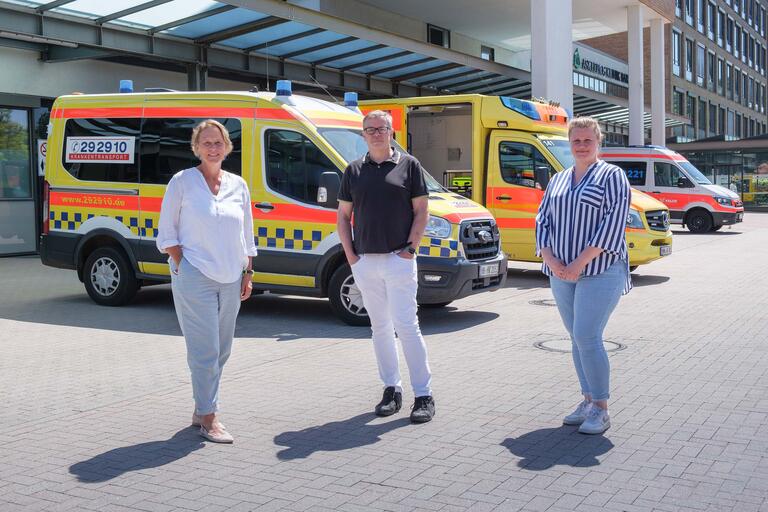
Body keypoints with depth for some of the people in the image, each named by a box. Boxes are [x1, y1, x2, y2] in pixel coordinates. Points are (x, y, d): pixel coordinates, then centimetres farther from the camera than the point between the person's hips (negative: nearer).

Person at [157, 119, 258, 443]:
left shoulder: (238, 185, 10)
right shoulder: (182, 182, -1)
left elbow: (247, 235, 16)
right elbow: (166, 232, 0)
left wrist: (248, 274, 11)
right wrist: (181, 267, -9)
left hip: (230, 280, 5)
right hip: (194, 278, -5)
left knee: (221, 350, 10)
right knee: (205, 350, -8)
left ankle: (201, 410, 23)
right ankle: (208, 417, 2)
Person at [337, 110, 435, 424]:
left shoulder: (409, 165, 2)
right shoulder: (354, 171, 11)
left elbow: (421, 211, 0)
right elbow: (343, 215, 12)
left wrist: (411, 248, -9)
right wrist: (350, 254, 2)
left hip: (398, 259, -4)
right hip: (364, 261, 4)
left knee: (406, 325, -7)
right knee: (380, 327, 10)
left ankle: (423, 394, 0)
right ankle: (391, 388, 20)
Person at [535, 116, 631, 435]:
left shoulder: (611, 176, -1)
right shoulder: (558, 180, 17)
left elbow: (614, 222, -11)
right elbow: (543, 220, 12)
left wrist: (582, 261, -17)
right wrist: (549, 258, -6)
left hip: (600, 270, -6)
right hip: (561, 273, 6)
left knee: (587, 338, -12)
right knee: (578, 339, 10)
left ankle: (601, 409, -1)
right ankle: (588, 401, 21)